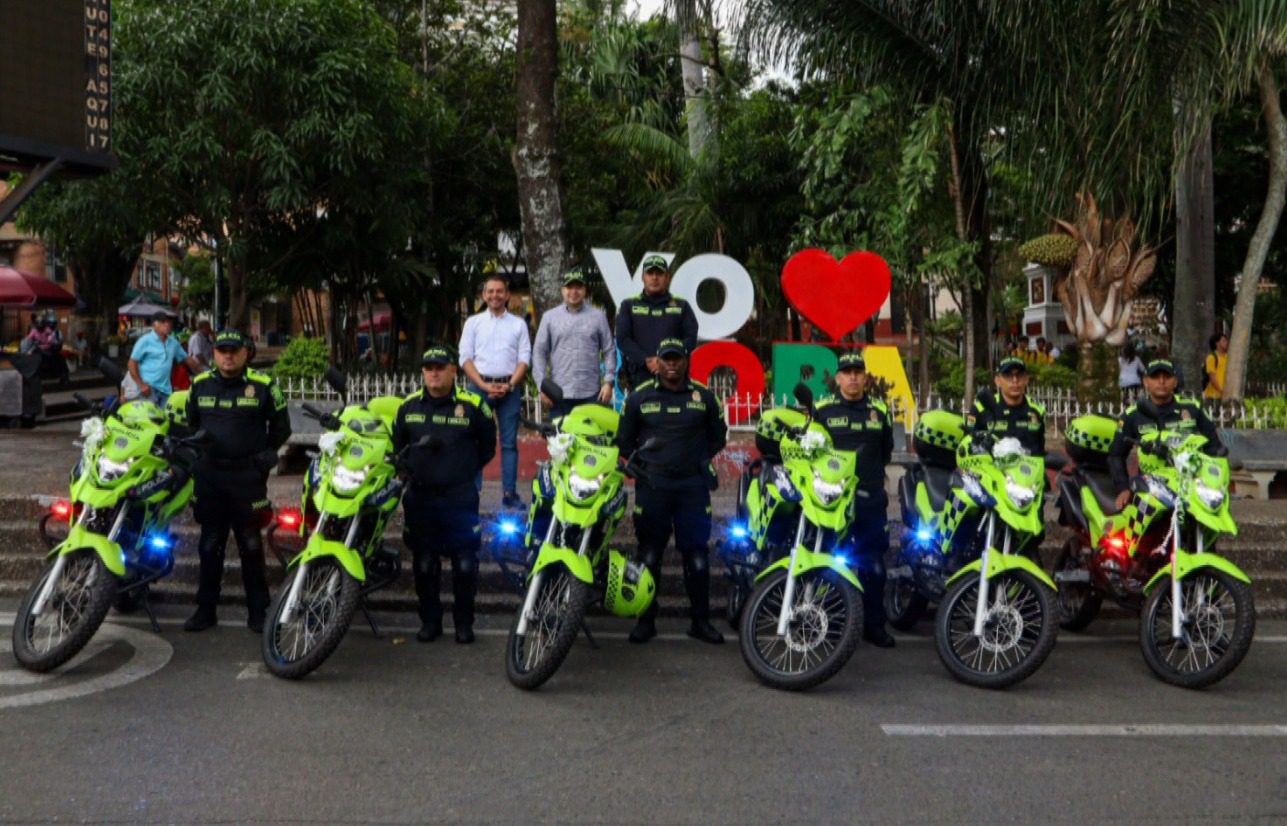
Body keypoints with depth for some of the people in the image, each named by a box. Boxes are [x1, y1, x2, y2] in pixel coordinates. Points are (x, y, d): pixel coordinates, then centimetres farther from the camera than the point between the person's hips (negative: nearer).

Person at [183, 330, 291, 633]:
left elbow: (281, 426, 6)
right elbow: (190, 423, 22)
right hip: (209, 475, 3)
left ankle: (257, 611, 12)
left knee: (251, 546, 3)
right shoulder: (200, 384, 7)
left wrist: (265, 454, 0)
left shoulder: (263, 386, -4)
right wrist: (194, 448, 11)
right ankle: (205, 609, 19)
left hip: (247, 477, -3)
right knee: (209, 546, 10)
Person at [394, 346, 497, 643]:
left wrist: (468, 470, 5)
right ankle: (429, 621, 21)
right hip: (420, 496, 3)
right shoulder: (409, 406, 6)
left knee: (465, 563, -1)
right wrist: (408, 472, 9)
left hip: (460, 496, -3)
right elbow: (398, 445, 20)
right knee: (424, 564, 10)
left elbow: (488, 445, 8)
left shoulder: (472, 405, -4)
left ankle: (464, 622, 12)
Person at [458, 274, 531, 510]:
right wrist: (484, 386, -9)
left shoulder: (518, 324, 11)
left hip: (509, 388, 1)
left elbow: (524, 358, 5)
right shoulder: (473, 323, 10)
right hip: (479, 386, 0)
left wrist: (509, 385, -10)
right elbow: (465, 358, 3)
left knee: (509, 443, 1)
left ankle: (510, 494, 3)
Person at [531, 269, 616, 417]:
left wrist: (608, 382, -2)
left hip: (591, 393, 0)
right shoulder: (549, 317, 9)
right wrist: (542, 385, -2)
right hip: (560, 393, 0)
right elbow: (539, 352, 7)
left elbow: (609, 350, 8)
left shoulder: (598, 316, 9)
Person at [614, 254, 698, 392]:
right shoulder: (629, 306, 13)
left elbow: (690, 338, 4)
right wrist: (646, 360, -12)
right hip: (639, 378, 0)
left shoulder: (681, 306, 14)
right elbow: (623, 339, 2)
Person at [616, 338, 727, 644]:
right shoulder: (639, 397, 3)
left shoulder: (704, 396, 4)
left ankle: (700, 621, 12)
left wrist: (701, 460, 7)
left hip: (693, 485, 0)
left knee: (697, 555, 2)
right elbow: (624, 439, 11)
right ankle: (646, 620, 14)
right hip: (652, 486, 0)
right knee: (649, 556, 5)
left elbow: (718, 434, 15)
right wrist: (641, 463, 4)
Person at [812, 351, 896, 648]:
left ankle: (874, 624, 11)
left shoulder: (879, 411, 10)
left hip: (870, 497, 2)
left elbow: (886, 451, 18)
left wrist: (869, 469, 8)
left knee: (874, 564, 4)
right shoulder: (822, 410, 4)